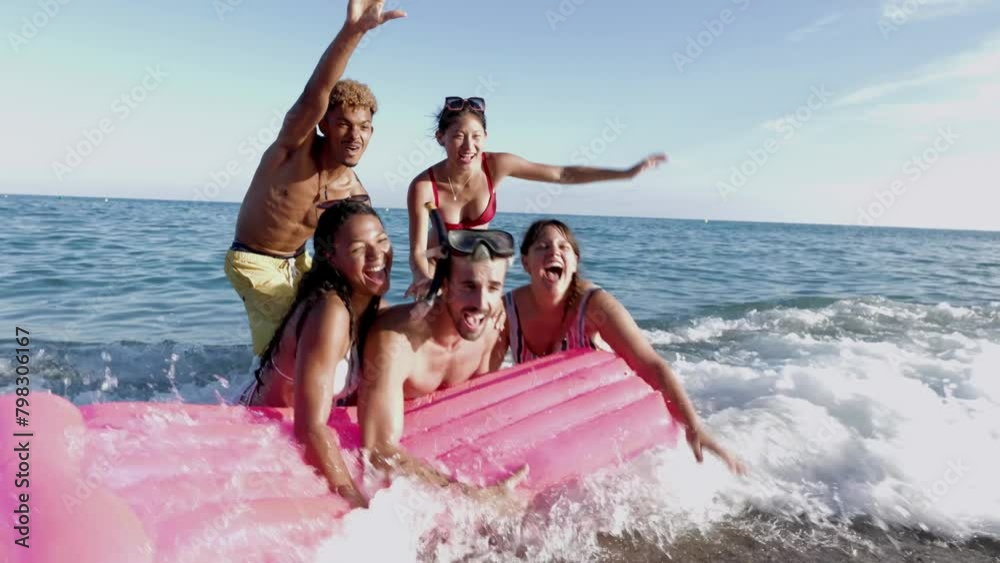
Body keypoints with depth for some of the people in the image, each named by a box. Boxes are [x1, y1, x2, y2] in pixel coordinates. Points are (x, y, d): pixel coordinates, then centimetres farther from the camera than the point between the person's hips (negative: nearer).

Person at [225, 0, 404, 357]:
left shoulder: (355, 195, -11)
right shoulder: (296, 146, -24)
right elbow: (314, 96, -45)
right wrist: (352, 31, -59)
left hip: (298, 262, 6)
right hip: (253, 263, -6)